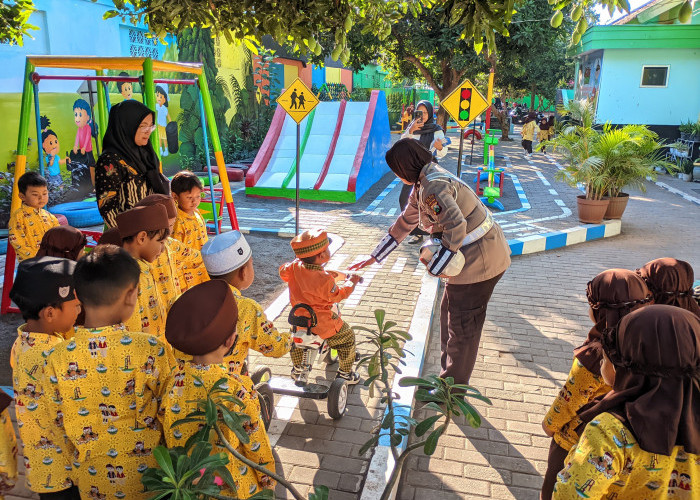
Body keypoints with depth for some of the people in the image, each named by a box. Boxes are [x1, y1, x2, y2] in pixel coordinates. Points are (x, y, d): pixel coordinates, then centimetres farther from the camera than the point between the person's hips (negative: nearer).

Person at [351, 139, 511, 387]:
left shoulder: (433, 186, -22)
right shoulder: (421, 185, 11)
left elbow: (456, 226, -31)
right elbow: (403, 224, 19)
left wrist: (437, 264, -19)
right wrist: (374, 258, 23)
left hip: (479, 259, -10)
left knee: (461, 324, 4)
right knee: (450, 313, 20)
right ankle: (449, 373, 37)